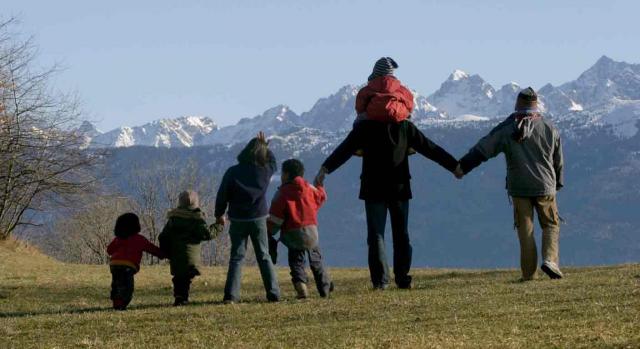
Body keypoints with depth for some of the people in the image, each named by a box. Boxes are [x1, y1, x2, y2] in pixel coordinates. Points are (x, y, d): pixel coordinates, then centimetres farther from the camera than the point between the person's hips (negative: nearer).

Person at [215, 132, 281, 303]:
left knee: (236, 257, 4)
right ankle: (274, 294, 7)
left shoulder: (233, 172, -10)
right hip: (259, 218, 1)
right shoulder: (266, 170, -6)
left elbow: (222, 195, -4)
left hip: (238, 219, -1)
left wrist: (219, 214, 10)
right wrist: (265, 146, 32)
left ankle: (231, 295, -6)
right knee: (264, 256, 10)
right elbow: (272, 160, 19)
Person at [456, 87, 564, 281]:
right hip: (545, 187, 0)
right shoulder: (549, 129, 3)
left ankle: (529, 272, 3)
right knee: (551, 225, 12)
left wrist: (463, 166, 5)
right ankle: (550, 259, -10)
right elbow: (558, 161, 11)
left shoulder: (506, 129, -2)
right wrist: (557, 183, 24)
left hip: (519, 187, 0)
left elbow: (483, 149, -2)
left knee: (525, 229, 5)